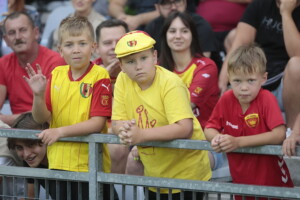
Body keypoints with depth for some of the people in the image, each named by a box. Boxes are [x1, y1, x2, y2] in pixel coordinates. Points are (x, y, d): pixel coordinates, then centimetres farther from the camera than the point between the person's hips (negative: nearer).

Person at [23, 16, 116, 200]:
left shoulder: (100, 76, -9)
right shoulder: (56, 74, 6)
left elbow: (98, 123, -14)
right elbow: (41, 118, 5)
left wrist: (60, 131, -22)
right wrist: (39, 95, -14)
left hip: (90, 165, -4)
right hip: (59, 163, 5)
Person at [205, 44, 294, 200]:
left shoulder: (267, 99, -17)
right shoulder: (226, 100, -5)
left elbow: (279, 134, -27)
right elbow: (209, 128, 3)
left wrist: (238, 142, -30)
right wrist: (216, 137, -22)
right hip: (240, 180, 3)